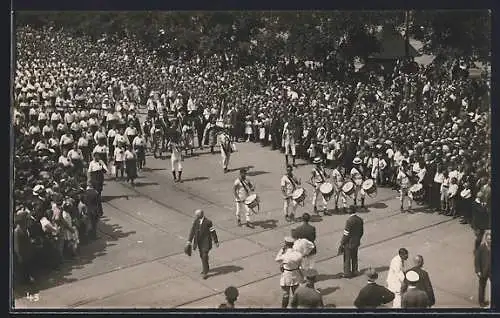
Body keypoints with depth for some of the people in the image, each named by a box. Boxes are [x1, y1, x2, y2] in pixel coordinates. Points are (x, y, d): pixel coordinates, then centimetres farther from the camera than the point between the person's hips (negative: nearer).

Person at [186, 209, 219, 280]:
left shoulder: (208, 222, -19)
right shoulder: (196, 221, -3)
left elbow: (213, 232, -11)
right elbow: (192, 231, -2)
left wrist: (216, 242, -6)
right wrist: (189, 240, -9)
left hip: (206, 242, -6)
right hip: (199, 242, 6)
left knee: (204, 257, -8)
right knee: (202, 256, 18)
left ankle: (205, 273, 2)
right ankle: (206, 268, 39)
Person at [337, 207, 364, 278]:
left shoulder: (349, 221, -26)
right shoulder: (360, 220, -4)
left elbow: (346, 234, -21)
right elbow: (361, 232, 7)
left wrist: (342, 243, -10)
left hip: (349, 243, -7)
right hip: (356, 243, 7)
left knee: (347, 259, 9)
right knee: (354, 258, 21)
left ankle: (347, 273, 18)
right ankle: (354, 271, 32)